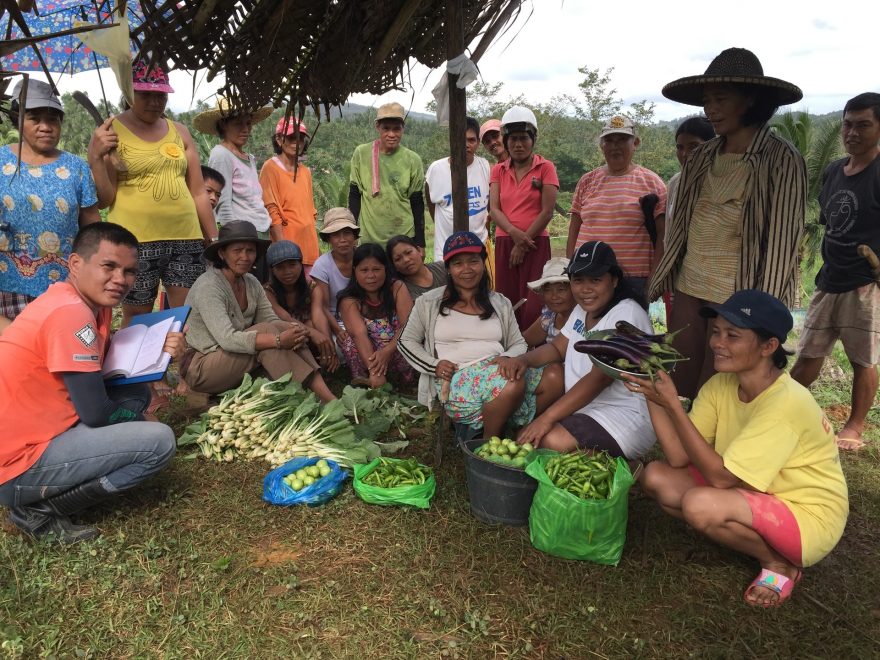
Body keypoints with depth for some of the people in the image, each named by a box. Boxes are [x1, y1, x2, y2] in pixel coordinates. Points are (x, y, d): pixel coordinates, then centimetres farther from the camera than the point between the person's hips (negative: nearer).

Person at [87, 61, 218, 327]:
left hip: (187, 240, 4)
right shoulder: (112, 132, 2)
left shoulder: (180, 132, 14)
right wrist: (96, 157, -15)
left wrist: (214, 240, 13)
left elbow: (198, 193, 16)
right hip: (136, 242, -3)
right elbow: (104, 200, -1)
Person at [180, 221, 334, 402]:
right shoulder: (208, 286, -20)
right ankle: (326, 399, -29)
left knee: (283, 327, -16)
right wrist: (279, 340, -36)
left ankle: (331, 399, -27)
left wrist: (294, 330, -26)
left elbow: (271, 319, -3)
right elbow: (227, 339, -30)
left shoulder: (252, 283, 4)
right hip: (200, 368, -7)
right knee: (265, 330, -26)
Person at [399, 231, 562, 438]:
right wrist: (434, 365, -6)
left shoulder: (501, 304, 16)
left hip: (499, 370, 5)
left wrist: (509, 358, -10)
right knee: (512, 384, -35)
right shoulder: (429, 303, 8)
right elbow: (406, 341, 12)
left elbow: (519, 343, 16)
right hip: (457, 378, -4)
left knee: (555, 375, -22)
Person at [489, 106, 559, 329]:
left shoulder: (545, 168, 3)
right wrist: (514, 232, -17)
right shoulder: (498, 170, 12)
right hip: (504, 244, 3)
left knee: (533, 308, -9)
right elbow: (494, 209, 1)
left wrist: (523, 241, -9)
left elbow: (547, 211, -5)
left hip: (536, 244, -3)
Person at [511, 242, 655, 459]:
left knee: (552, 441, -29)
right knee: (525, 438, -2)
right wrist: (525, 359, -7)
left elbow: (600, 378, -26)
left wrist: (547, 418, -30)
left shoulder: (626, 314, -19)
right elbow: (557, 347, 17)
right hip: (584, 408, 9)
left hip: (625, 416, -9)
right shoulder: (582, 310, 10)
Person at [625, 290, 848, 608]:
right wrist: (653, 395, -23)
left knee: (700, 504, -32)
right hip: (751, 496, 7)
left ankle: (780, 563, -2)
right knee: (656, 476, -8)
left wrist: (673, 405, -32)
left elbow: (721, 477, -29)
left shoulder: (785, 403, -28)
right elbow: (679, 458, -13)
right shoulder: (721, 385, -7)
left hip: (807, 517, -7)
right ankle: (753, 536, 4)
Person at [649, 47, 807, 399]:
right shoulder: (701, 157, 8)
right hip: (688, 290, 5)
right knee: (676, 392, 10)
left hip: (736, 299, -5)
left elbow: (781, 242, -11)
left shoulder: (781, 159, -8)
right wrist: (660, 280, 12)